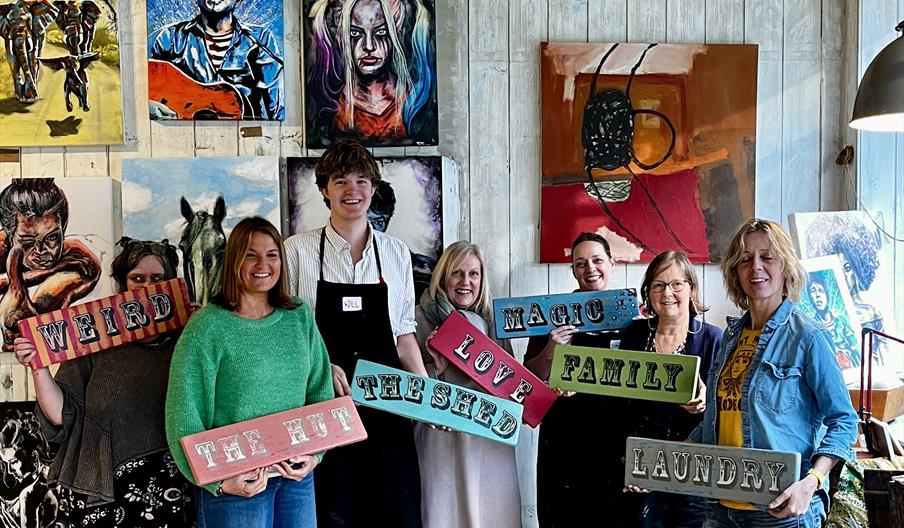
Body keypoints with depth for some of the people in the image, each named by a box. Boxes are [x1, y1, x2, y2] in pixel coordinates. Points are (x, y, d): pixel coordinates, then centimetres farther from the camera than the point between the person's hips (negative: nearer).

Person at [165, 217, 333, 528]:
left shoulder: (300, 317, 4)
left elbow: (321, 393, 5)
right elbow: (184, 418, -11)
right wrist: (217, 480, -16)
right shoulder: (207, 327, -10)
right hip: (237, 482, -4)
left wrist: (314, 453, -7)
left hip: (297, 476, 4)